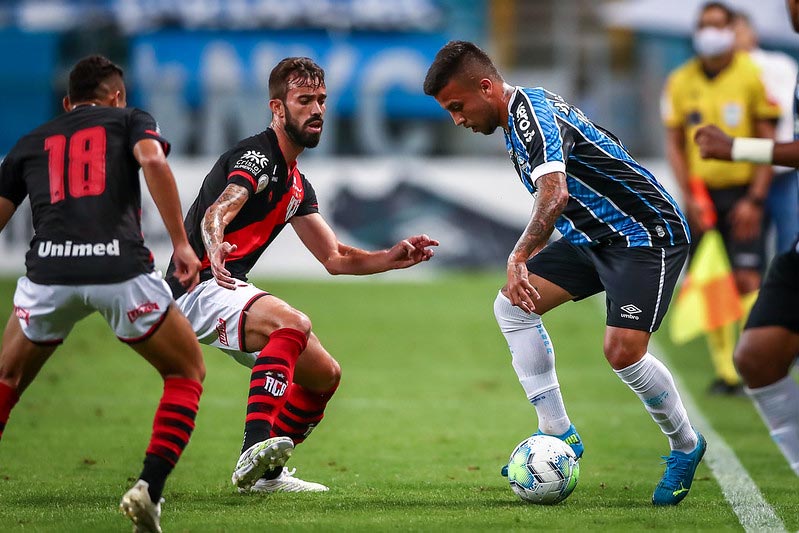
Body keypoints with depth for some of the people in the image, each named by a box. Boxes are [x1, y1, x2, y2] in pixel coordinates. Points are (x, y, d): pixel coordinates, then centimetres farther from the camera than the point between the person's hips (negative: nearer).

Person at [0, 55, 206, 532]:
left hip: (49, 273, 3)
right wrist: (182, 243, -5)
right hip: (120, 269, -2)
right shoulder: (129, 120, 19)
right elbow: (153, 161, -4)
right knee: (188, 371, 17)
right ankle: (149, 489, 0)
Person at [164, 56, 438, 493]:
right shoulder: (257, 156, -12)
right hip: (199, 288, -10)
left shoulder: (297, 186, 18)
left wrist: (392, 258, 5)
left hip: (230, 292, 10)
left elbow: (336, 258, 21)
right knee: (293, 323, -35)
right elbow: (215, 214, -30)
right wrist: (215, 251, -53)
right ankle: (254, 449, -46)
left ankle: (266, 473, 19)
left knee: (325, 375, 12)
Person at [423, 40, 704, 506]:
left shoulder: (532, 111, -21)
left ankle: (686, 446, 5)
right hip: (595, 237, 10)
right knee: (512, 305, -1)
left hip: (646, 235, -10)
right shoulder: (517, 120, 10)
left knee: (623, 352, -21)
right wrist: (529, 258, 25)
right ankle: (558, 433, 2)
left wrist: (519, 257, -44)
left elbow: (555, 193, -38)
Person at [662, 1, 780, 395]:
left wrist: (754, 200, -10)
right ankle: (725, 371, 7)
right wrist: (690, 196, -1)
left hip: (742, 193, -3)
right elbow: (674, 144, 9)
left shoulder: (753, 75, -5)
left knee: (748, 281, -12)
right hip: (702, 195, 3)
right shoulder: (681, 82, 5)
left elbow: (767, 142, -4)